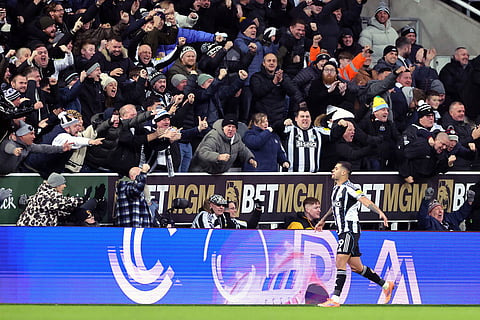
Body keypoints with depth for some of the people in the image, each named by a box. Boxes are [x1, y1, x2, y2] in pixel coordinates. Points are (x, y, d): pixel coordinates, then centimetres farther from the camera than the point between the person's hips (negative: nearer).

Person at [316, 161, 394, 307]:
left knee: (340, 263, -14)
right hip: (343, 231, 9)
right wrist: (323, 220, 49)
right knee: (356, 267, 12)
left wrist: (380, 213, -37)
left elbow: (366, 201, -23)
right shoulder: (336, 188, 17)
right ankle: (386, 285, 24)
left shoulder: (350, 188, -11)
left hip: (350, 230, -9)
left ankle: (335, 299, -16)